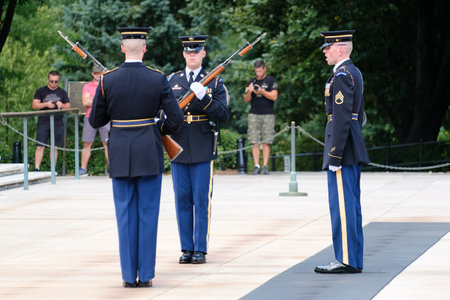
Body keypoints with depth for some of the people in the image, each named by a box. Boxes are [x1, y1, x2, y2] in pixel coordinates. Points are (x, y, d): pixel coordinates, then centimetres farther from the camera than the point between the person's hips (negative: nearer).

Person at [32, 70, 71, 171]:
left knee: (55, 147, 2)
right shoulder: (41, 91, 8)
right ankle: (37, 168, -11)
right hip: (43, 123, -2)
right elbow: (34, 105, 1)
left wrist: (62, 105, -9)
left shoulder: (62, 93, 14)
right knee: (40, 147, -9)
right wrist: (46, 104, -15)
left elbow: (68, 107, 13)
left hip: (58, 124, 2)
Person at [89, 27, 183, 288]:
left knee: (126, 215, 7)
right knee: (148, 214, 5)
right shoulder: (158, 79, -7)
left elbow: (95, 121, 4)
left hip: (120, 155, 1)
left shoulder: (107, 80, -4)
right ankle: (145, 274, 5)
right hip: (149, 153, -1)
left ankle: (129, 275, 6)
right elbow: (177, 119, -6)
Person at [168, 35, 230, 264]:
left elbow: (223, 115, -6)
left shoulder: (214, 82, 3)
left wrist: (203, 97, -19)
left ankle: (200, 249, 3)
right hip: (179, 148, 3)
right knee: (182, 199, 5)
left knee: (202, 199, -2)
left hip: (203, 149, -3)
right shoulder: (173, 81, 11)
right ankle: (186, 249, 11)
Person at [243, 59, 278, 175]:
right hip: (254, 114, 3)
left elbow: (274, 97, -5)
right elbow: (246, 100, 12)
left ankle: (265, 166, -3)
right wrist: (249, 92, -8)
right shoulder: (251, 82, 15)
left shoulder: (271, 81, 5)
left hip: (268, 115, -3)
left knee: (266, 142, -5)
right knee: (254, 142, -4)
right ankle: (256, 166, -3)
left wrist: (262, 91, -16)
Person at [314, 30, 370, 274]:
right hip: (354, 151, 10)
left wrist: (334, 156, -20)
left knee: (342, 204, -9)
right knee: (351, 204, 11)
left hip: (342, 149, -10)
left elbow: (341, 118, -21)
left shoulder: (342, 75, -15)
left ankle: (345, 260, -9)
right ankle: (353, 260, 14)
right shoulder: (354, 73, 17)